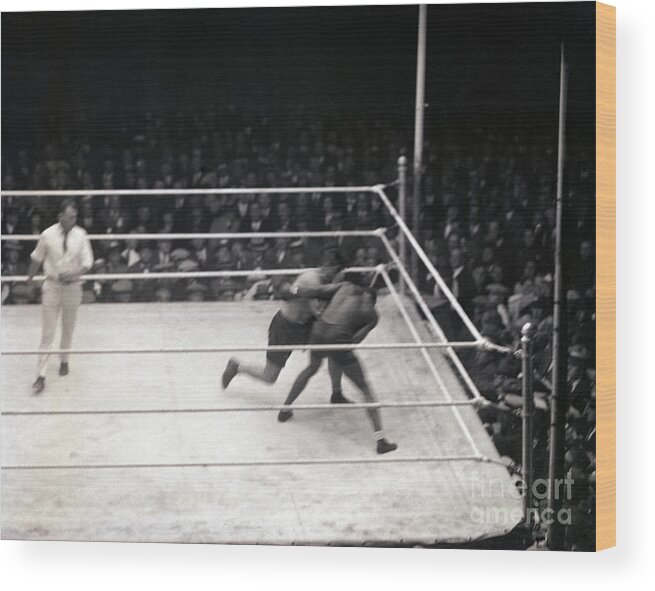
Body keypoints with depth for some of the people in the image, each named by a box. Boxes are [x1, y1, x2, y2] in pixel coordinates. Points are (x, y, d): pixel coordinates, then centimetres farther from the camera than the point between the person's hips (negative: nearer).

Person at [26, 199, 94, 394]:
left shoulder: (81, 235, -6)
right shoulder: (47, 235, -9)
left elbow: (87, 263, -3)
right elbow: (36, 259, 6)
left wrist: (73, 274, -21)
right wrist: (29, 279, 15)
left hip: (72, 286, 2)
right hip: (52, 286, -2)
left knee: (68, 329, 16)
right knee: (48, 333, -4)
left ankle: (64, 361, 38)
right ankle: (41, 376, -3)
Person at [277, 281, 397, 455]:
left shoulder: (348, 286, 18)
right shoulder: (372, 316, 12)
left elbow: (317, 292, 12)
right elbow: (355, 339, 2)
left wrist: (296, 290, 27)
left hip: (317, 334, 4)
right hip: (338, 342, -4)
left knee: (312, 367, 38)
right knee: (365, 388, 10)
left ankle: (284, 410, 45)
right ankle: (380, 441, 4)